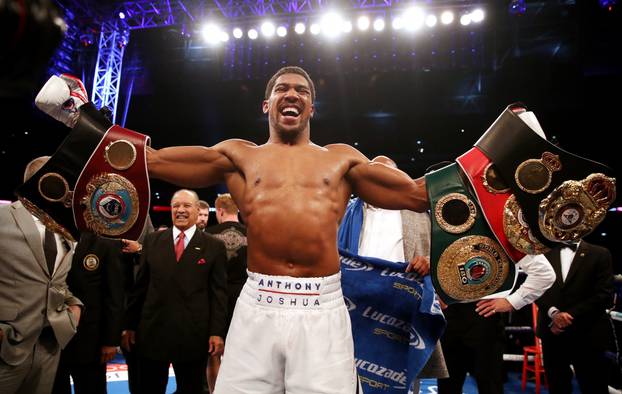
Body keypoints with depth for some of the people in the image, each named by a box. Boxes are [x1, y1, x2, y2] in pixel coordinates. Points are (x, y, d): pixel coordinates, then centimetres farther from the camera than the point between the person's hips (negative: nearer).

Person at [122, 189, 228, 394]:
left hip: (193, 335, -1)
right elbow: (140, 285, 8)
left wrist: (217, 332, -7)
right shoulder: (152, 241, 6)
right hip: (152, 332, 2)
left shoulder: (214, 246, -1)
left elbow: (218, 292, -3)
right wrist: (130, 325, 7)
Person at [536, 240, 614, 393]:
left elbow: (605, 294, -5)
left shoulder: (600, 254, 2)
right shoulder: (545, 254, 8)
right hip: (552, 331, 2)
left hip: (586, 334, -2)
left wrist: (571, 315, -12)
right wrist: (553, 312, -13)